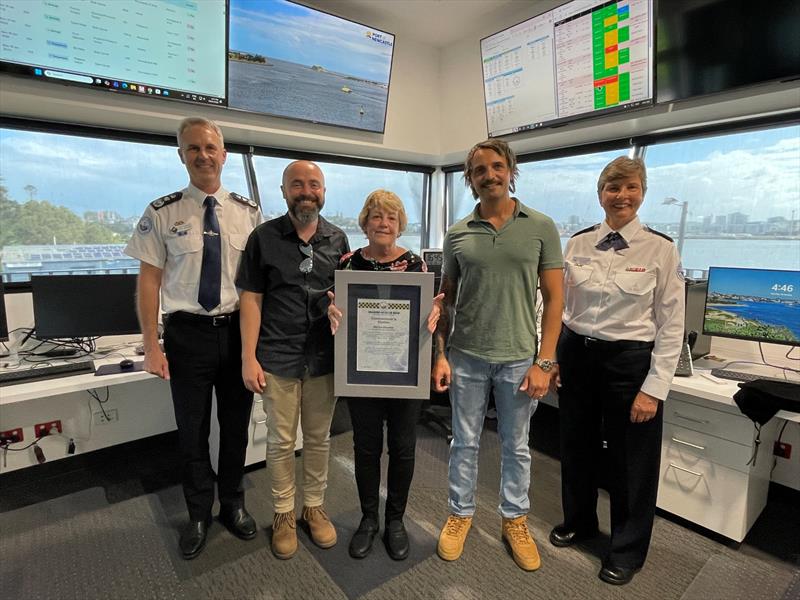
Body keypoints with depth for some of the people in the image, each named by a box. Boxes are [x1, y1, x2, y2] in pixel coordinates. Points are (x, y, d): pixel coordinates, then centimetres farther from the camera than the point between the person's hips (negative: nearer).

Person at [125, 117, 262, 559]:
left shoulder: (247, 211, 0)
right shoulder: (162, 213, -4)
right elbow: (149, 280, -3)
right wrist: (151, 346, -6)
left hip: (237, 330, 1)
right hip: (187, 332, -1)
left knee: (236, 424, 15)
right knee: (192, 430, 12)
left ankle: (232, 504, 38)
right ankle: (199, 514, 36)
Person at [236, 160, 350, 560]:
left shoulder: (338, 239, 5)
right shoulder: (264, 237, -1)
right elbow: (251, 299, -2)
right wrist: (249, 357, -7)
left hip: (324, 357, 2)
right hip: (277, 358, -2)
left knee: (319, 438, 14)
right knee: (281, 441, 10)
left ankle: (314, 506, 35)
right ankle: (284, 514, 31)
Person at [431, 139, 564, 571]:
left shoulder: (541, 227, -1)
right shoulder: (458, 234, 3)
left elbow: (553, 298, -2)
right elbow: (446, 300, 6)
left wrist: (544, 362, -7)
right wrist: (440, 355, -1)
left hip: (518, 358, -1)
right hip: (466, 356, 1)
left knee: (516, 446, 15)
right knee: (464, 442, 14)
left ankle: (515, 520, 37)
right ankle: (460, 513, 36)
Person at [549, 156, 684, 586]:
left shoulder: (661, 249, -7)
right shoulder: (577, 243, 1)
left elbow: (671, 326, -8)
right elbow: (559, 305, 5)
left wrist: (654, 388, -11)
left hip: (630, 360, -3)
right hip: (577, 354, 3)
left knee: (630, 458, 12)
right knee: (576, 445, 19)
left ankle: (627, 549, 37)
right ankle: (578, 520, 46)